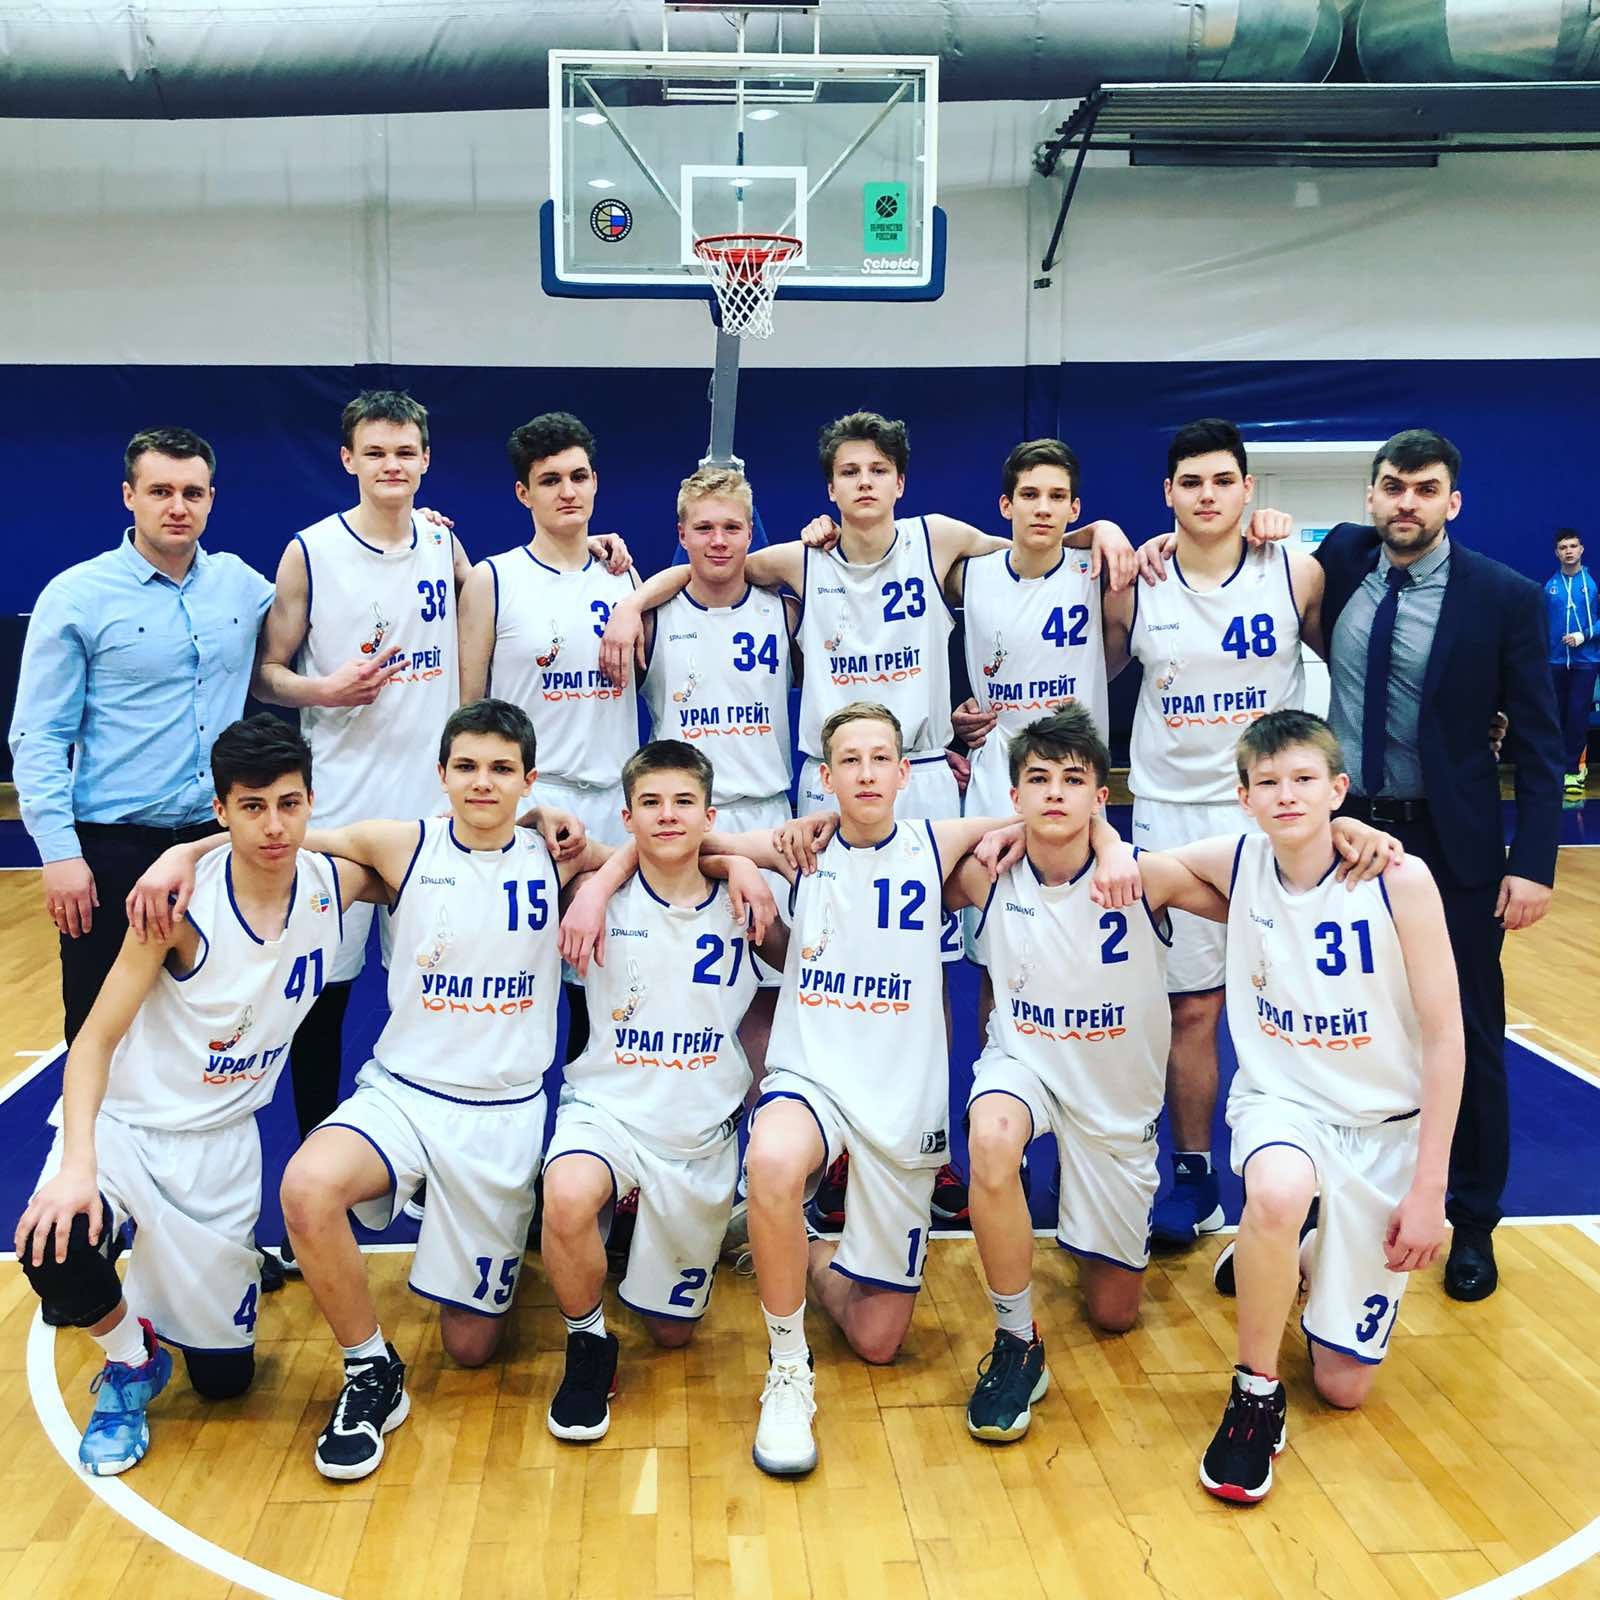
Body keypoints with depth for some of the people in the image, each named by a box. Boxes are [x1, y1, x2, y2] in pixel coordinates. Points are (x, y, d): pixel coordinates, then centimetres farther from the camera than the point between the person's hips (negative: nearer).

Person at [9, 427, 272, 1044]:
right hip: (114, 849, -4)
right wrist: (59, 852, -15)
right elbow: (38, 739, -7)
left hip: (222, 839, 4)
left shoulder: (240, 582, 6)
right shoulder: (76, 596, -6)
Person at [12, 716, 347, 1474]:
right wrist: (78, 1163, -35)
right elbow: (95, 1040, -19)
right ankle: (130, 1361, -1)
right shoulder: (182, 902, -22)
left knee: (225, 1378, 7)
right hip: (122, 1123, -3)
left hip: (220, 1142, 3)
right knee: (55, 1246, -35)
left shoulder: (335, 883, -11)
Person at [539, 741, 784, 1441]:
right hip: (608, 1107, -2)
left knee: (672, 1331, 10)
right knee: (567, 1198, -38)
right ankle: (588, 1345, -9)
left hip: (703, 1129, 2)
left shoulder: (738, 904, -1)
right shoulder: (605, 900, -7)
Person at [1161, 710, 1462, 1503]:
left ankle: (1293, 1259, 37)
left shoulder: (1399, 879, -17)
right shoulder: (1236, 863, -9)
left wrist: (1428, 1185, -13)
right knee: (1279, 1190, -39)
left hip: (1383, 1122, 0)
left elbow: (1445, 1034, -13)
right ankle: (1255, 1393, -13)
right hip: (1280, 1100, 1)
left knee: (1344, 1385, 4)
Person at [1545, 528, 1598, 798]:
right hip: (1555, 661, 3)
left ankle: (1570, 769, 2)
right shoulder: (1548, 586, 3)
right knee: (1558, 715, 8)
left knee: (1578, 715, -6)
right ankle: (1574, 765, 23)